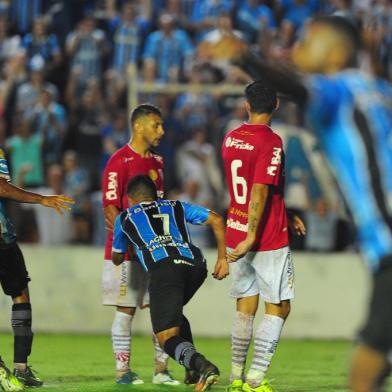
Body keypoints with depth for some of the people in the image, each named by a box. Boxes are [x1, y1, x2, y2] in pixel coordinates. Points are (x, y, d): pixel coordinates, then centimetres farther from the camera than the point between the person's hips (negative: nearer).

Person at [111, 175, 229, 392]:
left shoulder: (125, 218, 29)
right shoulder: (177, 207, 33)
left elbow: (117, 258, 43)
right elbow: (216, 220, 21)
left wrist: (131, 252, 66)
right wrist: (222, 258, 22)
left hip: (164, 267, -4)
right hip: (195, 265, 4)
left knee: (167, 338, -4)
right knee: (173, 312, 32)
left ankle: (203, 367, -34)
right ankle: (195, 370, 17)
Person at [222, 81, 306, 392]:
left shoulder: (230, 139, 9)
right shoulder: (271, 142, -15)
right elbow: (260, 192, -22)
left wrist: (285, 217, 22)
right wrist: (251, 237, -23)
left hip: (236, 234, 7)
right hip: (268, 238, -7)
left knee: (245, 307, 13)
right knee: (278, 308, 2)